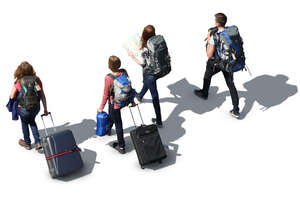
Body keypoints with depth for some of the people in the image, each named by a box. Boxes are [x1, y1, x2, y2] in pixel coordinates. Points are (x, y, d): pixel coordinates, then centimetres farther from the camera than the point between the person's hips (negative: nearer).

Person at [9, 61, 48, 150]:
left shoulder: (18, 82, -11)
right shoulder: (37, 79, -4)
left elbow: (12, 96, -8)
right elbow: (43, 95, -1)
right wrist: (45, 109, 6)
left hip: (24, 109, -3)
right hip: (36, 108, 3)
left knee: (24, 123, 28)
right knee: (32, 121, 32)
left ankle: (27, 143, 42)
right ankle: (37, 142, 25)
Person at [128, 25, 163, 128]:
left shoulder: (145, 49, -31)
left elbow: (142, 63, -20)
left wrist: (132, 56, -7)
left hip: (149, 73, -7)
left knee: (155, 96, 4)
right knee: (146, 83, 37)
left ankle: (159, 121, 17)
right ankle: (140, 96, 70)